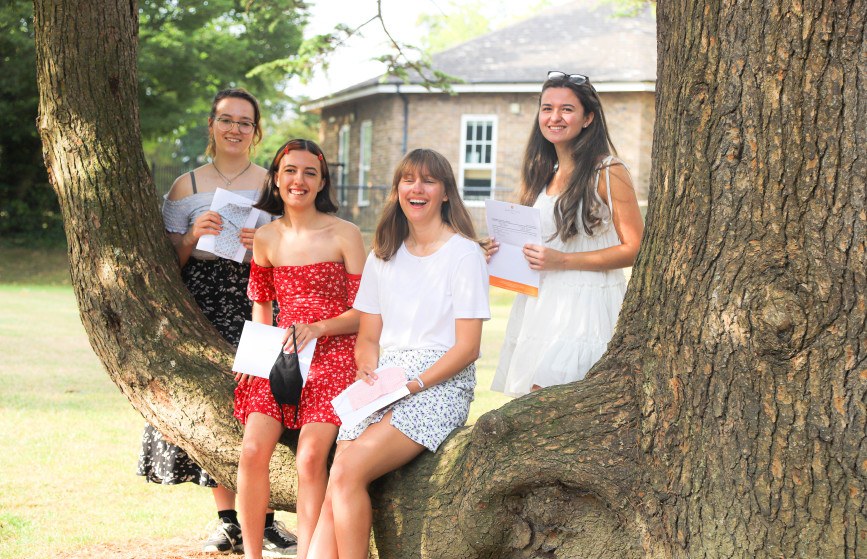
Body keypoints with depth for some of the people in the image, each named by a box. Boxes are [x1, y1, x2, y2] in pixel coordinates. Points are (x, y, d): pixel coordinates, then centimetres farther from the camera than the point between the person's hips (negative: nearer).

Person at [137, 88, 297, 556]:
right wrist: (194, 237, -10)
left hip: (256, 305, -1)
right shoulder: (186, 187, 10)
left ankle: (264, 518, -1)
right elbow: (171, 262, 9)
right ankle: (228, 521, 6)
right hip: (202, 305, 1)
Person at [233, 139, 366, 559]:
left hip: (333, 355, -3)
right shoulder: (265, 240, 10)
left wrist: (317, 327, -18)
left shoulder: (344, 235, -2)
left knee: (310, 456, -22)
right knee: (253, 448, -17)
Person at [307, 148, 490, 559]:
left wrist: (412, 385, -16)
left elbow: (467, 346, -6)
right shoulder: (383, 256, 18)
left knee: (348, 472, -27)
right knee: (335, 493, -20)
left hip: (440, 384, -5)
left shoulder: (463, 254, 0)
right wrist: (369, 374, -5)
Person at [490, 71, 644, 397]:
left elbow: (635, 248, -9)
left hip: (584, 306, -6)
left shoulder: (608, 173, -5)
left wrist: (563, 261, -16)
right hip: (538, 304, 7)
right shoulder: (543, 174, 16)